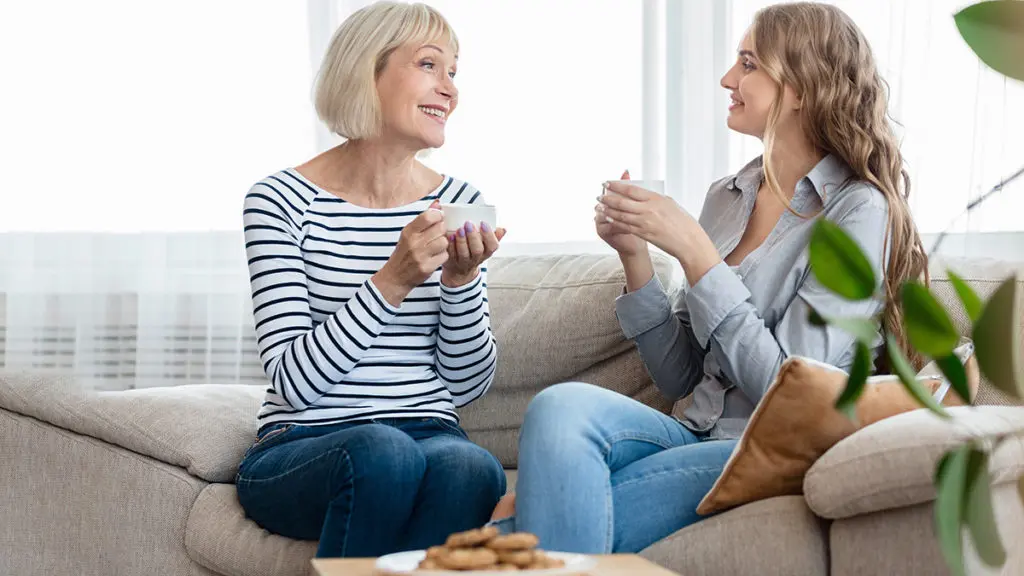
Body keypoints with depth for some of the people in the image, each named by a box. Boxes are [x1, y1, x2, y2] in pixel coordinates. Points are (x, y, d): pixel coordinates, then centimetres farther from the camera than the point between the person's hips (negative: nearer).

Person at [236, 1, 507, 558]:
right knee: (382, 451, -37)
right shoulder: (280, 203, -3)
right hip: (299, 451, -3)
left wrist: (463, 278, -10)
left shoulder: (459, 204, 9)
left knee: (470, 467, -33)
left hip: (431, 439, 3)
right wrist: (392, 282, -22)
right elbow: (294, 382, -12)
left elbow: (467, 384, 7)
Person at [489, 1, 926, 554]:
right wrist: (635, 255, -1)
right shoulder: (726, 197, 12)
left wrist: (692, 249, -17)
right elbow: (679, 378, 13)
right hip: (698, 436, 6)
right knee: (561, 404, -27)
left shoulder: (856, 210, -7)